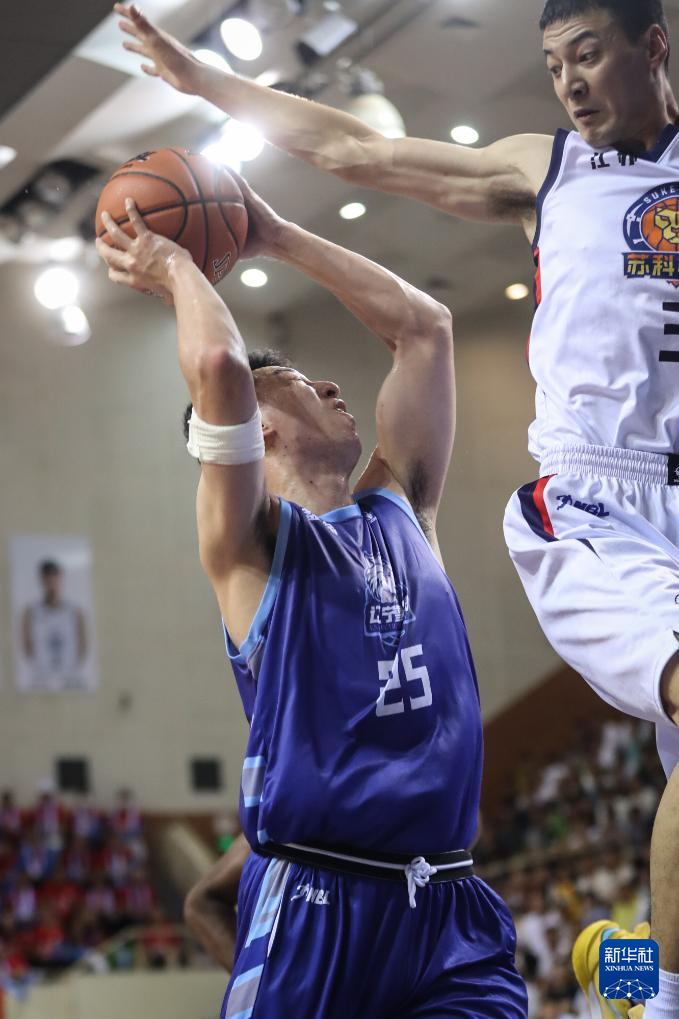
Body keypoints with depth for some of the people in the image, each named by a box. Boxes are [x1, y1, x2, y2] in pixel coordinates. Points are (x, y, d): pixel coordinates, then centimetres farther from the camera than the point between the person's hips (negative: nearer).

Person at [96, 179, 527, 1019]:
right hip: (316, 899, -5)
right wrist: (178, 268, 2)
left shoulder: (399, 512, 17)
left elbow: (425, 327, 21)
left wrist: (276, 238, 23)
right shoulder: (252, 541, 0)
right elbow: (219, 368, -18)